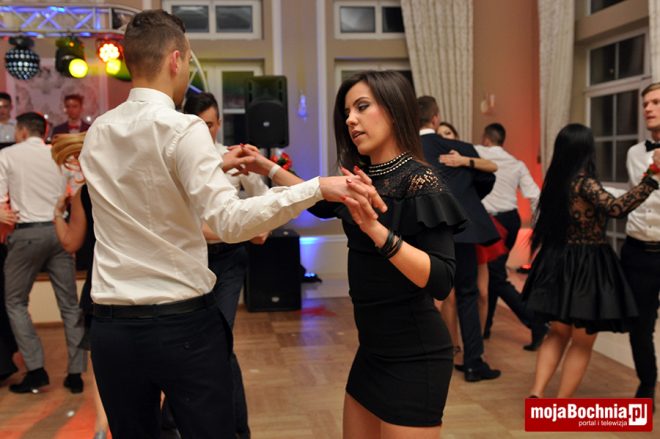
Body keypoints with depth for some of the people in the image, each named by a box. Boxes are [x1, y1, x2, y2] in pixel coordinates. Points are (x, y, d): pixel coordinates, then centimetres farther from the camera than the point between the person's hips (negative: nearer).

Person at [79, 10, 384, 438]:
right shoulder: (183, 128, -14)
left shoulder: (97, 134, 6)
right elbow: (229, 221, -23)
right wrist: (317, 188, -24)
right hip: (183, 323, -6)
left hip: (113, 326, 6)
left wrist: (215, 165, 24)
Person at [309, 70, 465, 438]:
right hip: (373, 348, 8)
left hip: (413, 353, -8)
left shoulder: (420, 181, -18)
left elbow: (441, 282, -27)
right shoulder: (364, 176, 3)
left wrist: (374, 228, -36)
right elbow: (320, 204, 23)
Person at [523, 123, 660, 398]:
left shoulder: (555, 180, 3)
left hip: (559, 262, 7)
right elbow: (616, 209, -34)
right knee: (582, 343, 8)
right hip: (586, 266, -7)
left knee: (558, 333, 21)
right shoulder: (585, 182, -18)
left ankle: (537, 393, 9)